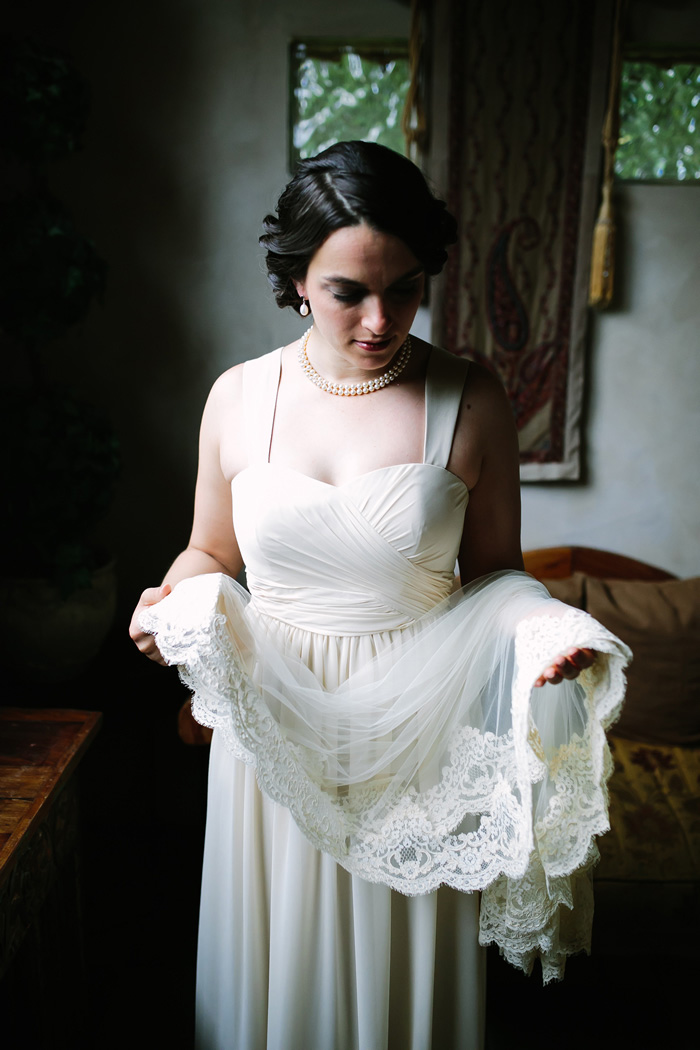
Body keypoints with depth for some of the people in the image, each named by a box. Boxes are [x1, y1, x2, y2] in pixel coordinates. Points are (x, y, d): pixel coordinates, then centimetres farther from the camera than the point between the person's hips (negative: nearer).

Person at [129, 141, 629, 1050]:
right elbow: (212, 553, 9)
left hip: (416, 736, -1)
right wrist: (176, 605, -11)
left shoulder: (471, 403, -8)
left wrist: (538, 627, -19)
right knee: (279, 962, 21)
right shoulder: (239, 398, -3)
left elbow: (493, 572, 1)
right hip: (273, 730, 2)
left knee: (403, 969, 18)